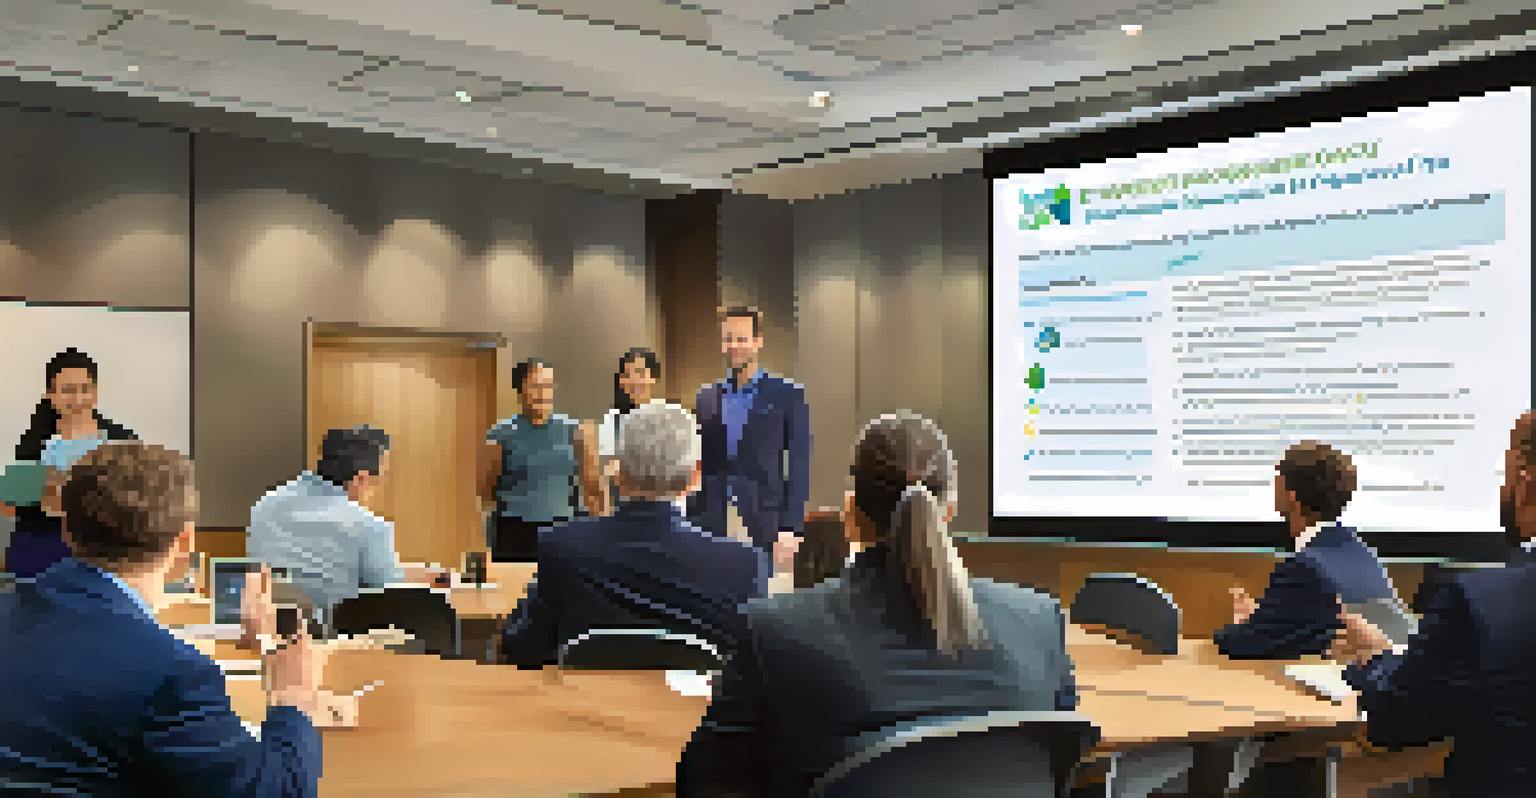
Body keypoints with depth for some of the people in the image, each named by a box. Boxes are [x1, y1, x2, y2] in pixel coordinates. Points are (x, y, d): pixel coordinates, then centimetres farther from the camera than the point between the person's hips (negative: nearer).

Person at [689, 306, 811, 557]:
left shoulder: (788, 395, -1)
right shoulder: (707, 397, 12)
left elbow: (799, 467, -3)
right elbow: (699, 466, 14)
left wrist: (791, 528, -10)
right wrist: (690, 521, 8)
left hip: (763, 525, -3)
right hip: (711, 525, 3)